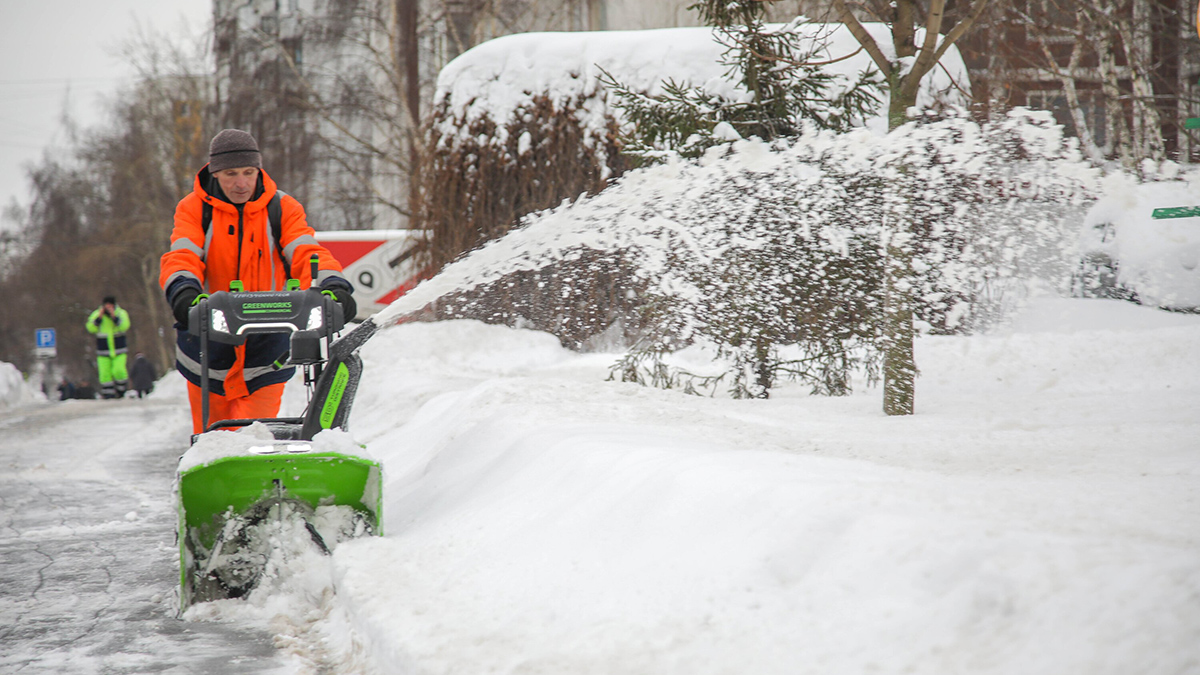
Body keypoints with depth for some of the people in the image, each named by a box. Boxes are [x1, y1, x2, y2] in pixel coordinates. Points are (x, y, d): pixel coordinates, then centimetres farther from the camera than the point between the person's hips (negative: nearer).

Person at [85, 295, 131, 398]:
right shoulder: (96, 314, -1)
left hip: (119, 351, -1)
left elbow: (124, 327, -18)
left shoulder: (121, 313, -1)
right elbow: (91, 329, -12)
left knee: (118, 371, -16)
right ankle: (108, 395, 5)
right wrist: (99, 317, -22)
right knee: (105, 373, -5)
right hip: (103, 351, 1)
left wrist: (114, 316, -26)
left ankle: (120, 390, 8)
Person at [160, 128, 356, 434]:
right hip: (208, 343, 1)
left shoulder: (283, 209, 1)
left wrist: (333, 287, -34)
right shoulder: (194, 209, 0)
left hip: (265, 352, -1)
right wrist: (184, 292, -38)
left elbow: (307, 253, -12)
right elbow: (181, 257, -15)